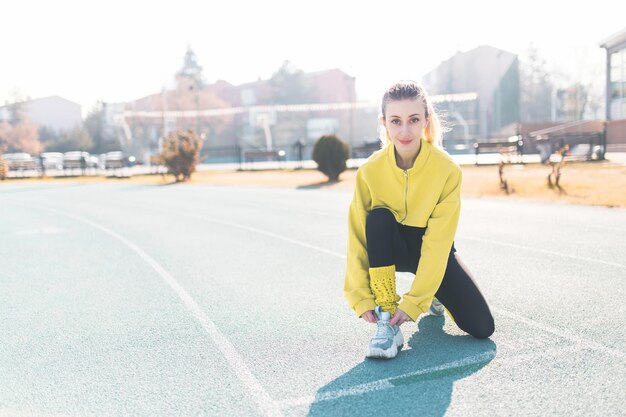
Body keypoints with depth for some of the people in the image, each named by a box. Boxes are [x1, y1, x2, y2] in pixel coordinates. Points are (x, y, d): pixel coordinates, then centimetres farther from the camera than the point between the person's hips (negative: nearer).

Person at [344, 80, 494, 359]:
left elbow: (437, 242, -24)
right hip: (389, 246, 0)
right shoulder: (371, 170, -20)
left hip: (433, 249, 0)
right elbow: (358, 235, -19)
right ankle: (387, 320, -26)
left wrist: (415, 301, -28)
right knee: (379, 217, -34)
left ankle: (432, 296, 23)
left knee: (481, 327, -12)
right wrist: (361, 297, -26)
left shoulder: (447, 169, -23)